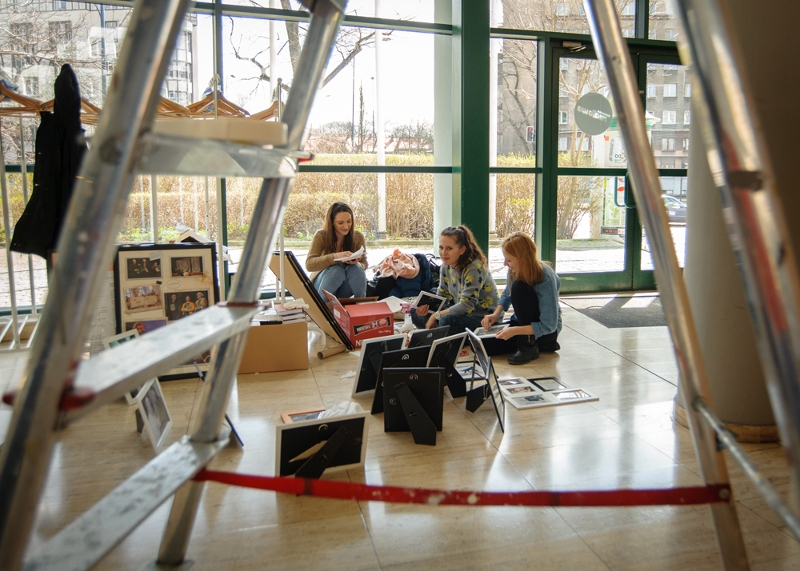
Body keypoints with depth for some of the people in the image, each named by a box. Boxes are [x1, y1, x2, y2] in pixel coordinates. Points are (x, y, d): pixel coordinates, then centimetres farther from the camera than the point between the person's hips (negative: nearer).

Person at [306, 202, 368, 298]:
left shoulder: (358, 237, -7)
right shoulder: (321, 236, -15)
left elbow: (364, 265, -3)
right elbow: (309, 264, -25)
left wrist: (357, 263, -29)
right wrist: (334, 256, -40)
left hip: (346, 286, 2)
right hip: (322, 283, -2)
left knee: (356, 268, -29)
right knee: (337, 270, -33)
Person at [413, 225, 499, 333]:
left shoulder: (475, 268, -24)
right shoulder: (446, 265, -1)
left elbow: (466, 306, -27)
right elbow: (442, 296, 5)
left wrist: (436, 315, -22)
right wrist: (427, 305, -17)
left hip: (484, 317, -8)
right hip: (461, 311, 8)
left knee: (447, 320, -36)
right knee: (417, 315, -1)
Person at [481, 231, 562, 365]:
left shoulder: (546, 279, -28)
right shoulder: (516, 270, -10)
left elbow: (548, 326, -27)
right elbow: (506, 295, 10)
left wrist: (514, 331, -33)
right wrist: (496, 314, -8)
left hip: (546, 331, -7)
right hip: (523, 323, 7)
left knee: (519, 287, -29)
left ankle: (530, 345, -16)